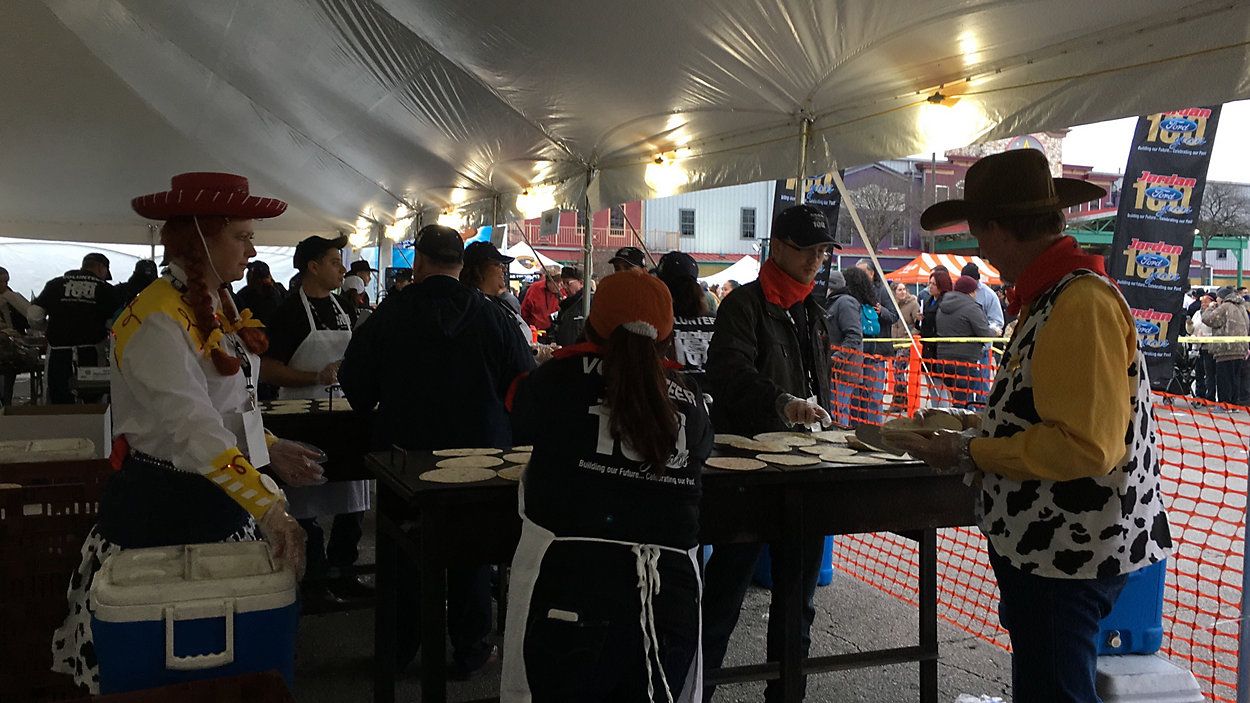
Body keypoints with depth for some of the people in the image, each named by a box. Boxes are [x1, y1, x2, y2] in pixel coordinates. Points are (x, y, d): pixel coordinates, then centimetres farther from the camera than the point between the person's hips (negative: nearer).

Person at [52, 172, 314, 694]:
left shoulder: (216, 308, 8)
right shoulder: (155, 319, -20)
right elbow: (193, 429, -30)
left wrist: (268, 448, 6)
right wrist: (268, 508, -37)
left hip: (224, 498, 8)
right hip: (162, 507, -8)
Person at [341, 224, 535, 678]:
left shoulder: (390, 315, -8)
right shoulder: (492, 316, -8)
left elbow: (355, 384, -5)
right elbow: (525, 381, -4)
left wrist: (385, 408, 16)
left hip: (407, 451, 1)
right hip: (480, 451, 0)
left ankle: (400, 648, 26)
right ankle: (469, 649, 19)